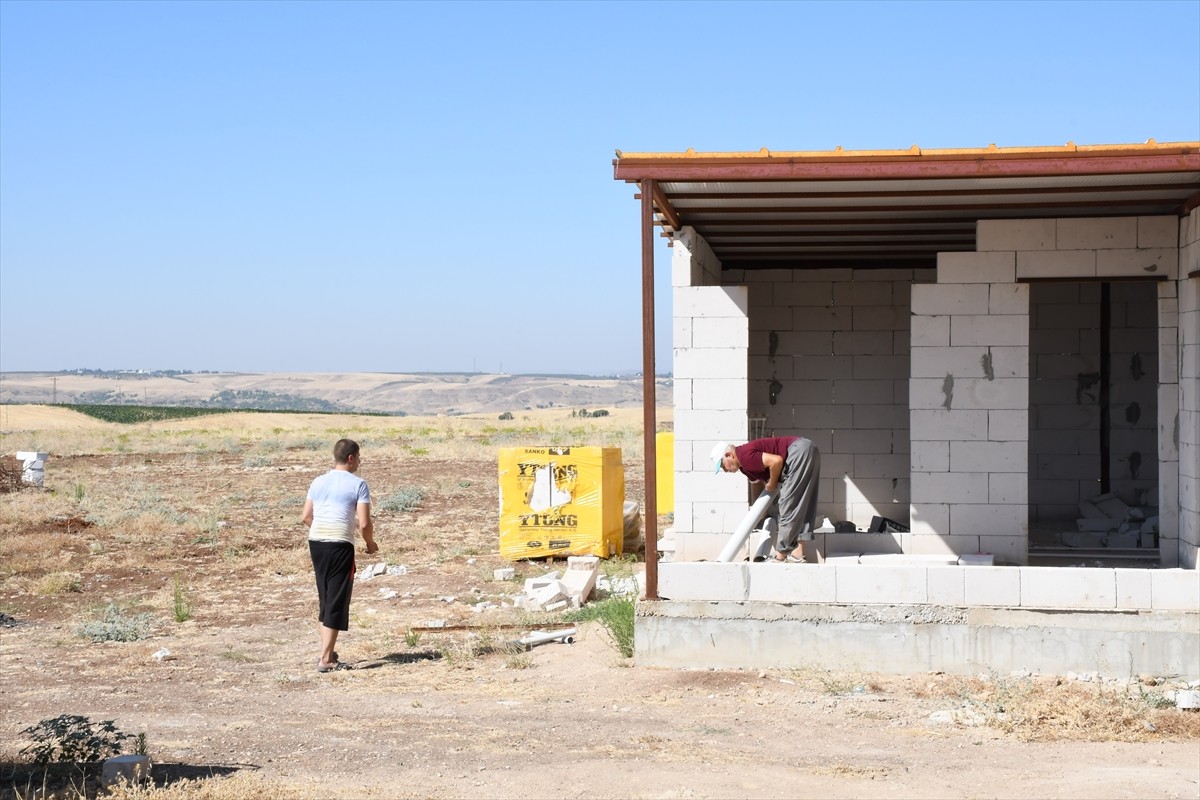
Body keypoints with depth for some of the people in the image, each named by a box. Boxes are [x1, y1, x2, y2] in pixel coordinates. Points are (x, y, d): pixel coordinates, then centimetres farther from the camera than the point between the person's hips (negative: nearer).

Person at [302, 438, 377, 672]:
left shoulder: (318, 482, 12)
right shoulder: (358, 484, -4)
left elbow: (306, 517, 13)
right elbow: (364, 523, -9)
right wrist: (370, 542, 9)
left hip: (316, 541, 6)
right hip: (340, 545, -6)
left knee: (325, 599, 17)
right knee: (337, 601, -1)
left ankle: (328, 651, 22)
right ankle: (325, 659, -3)